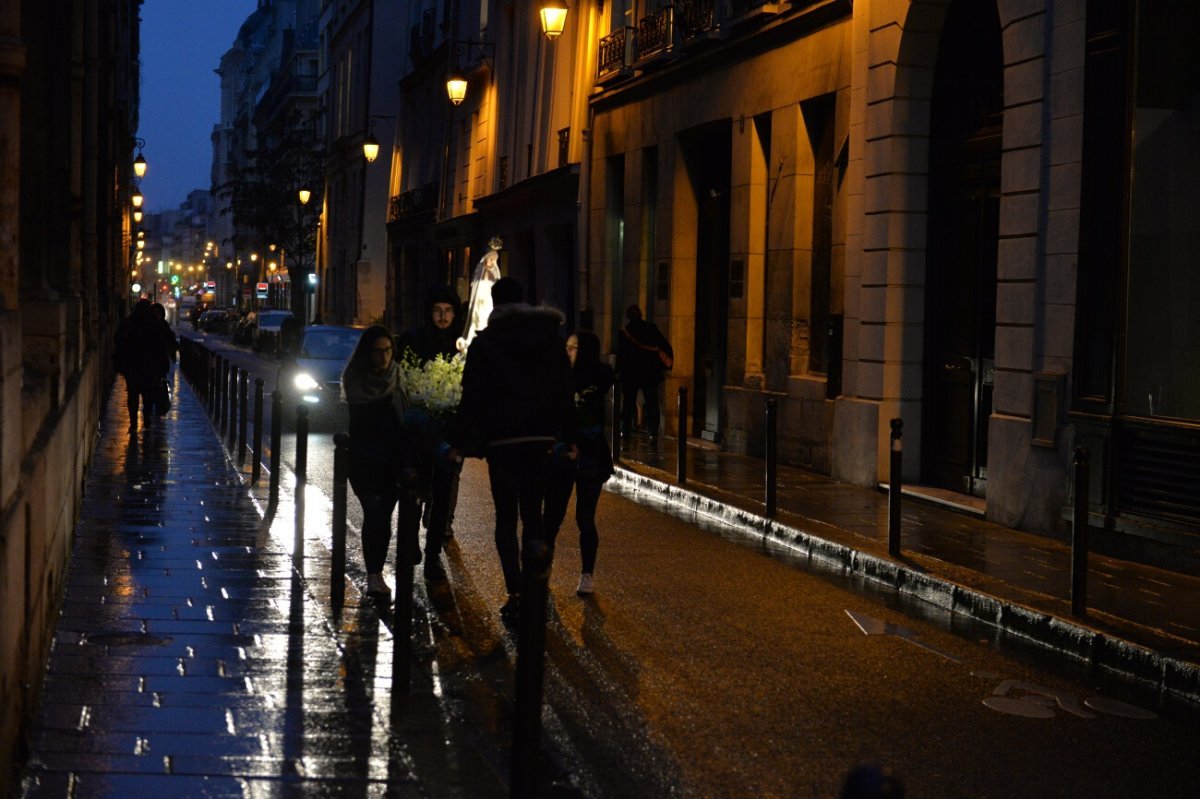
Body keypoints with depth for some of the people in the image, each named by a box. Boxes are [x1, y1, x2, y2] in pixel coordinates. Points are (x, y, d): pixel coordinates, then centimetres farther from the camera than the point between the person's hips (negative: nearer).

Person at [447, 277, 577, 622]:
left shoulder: (485, 342, -3)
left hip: (501, 439, -3)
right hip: (542, 438, 3)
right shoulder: (550, 338, 6)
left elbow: (472, 397, -6)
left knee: (506, 517, 1)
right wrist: (570, 438, 12)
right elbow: (566, 392, 7)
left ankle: (515, 592, -8)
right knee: (533, 513, 12)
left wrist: (458, 442, -2)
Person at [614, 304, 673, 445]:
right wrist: (666, 364, 6)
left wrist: (619, 372, 4)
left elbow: (621, 354, -5)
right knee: (652, 403, 0)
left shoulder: (624, 332, -5)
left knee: (628, 403, 12)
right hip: (651, 373, 1)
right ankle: (653, 434, -12)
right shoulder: (652, 328, -1)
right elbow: (666, 347, -3)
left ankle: (626, 432, 15)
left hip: (630, 374, -1)